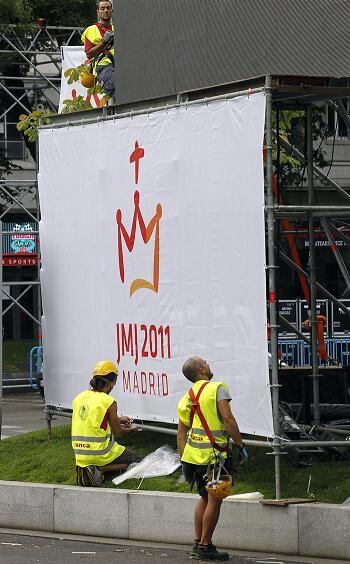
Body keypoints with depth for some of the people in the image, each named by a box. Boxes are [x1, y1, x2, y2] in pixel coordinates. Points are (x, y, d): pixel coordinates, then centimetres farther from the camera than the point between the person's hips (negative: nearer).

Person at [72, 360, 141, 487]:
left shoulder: (79, 398, 5)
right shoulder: (109, 402, -13)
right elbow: (117, 433, -5)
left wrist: (118, 419, 29)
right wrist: (131, 429, 18)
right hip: (101, 455, -7)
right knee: (137, 461, 10)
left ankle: (85, 470, 3)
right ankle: (101, 470, -11)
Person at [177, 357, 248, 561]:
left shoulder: (186, 398, 13)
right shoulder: (217, 388, -8)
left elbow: (181, 433, 14)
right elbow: (228, 419, -18)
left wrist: (185, 461, 19)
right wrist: (241, 446, -12)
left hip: (193, 453, 7)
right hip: (214, 454, -7)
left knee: (205, 498, 19)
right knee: (214, 500, -1)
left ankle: (198, 543, 21)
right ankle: (205, 547, 1)